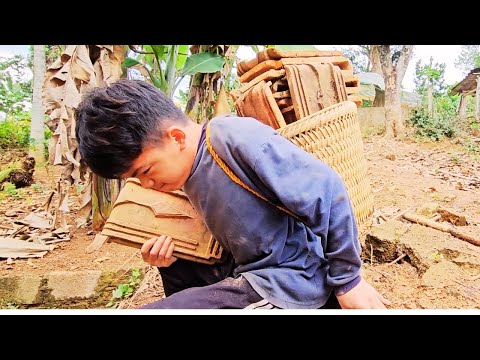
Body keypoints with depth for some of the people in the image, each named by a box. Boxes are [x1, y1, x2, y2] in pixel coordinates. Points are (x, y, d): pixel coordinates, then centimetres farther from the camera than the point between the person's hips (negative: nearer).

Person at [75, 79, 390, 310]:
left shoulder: (237, 139, -21)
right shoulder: (190, 173, 8)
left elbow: (326, 192, -21)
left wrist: (347, 280, -13)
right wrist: (171, 259, -1)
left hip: (289, 281, -9)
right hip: (249, 272, 10)